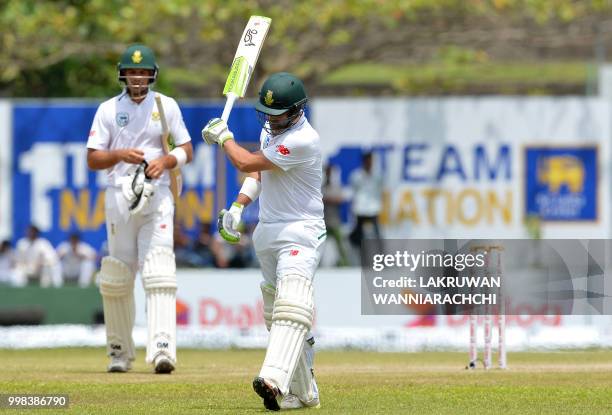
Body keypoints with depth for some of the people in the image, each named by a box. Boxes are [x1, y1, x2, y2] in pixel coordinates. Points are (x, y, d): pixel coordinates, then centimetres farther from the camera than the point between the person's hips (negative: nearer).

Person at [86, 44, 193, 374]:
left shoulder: (167, 106, 8)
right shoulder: (108, 110, 6)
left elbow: (186, 151, 10)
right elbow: (93, 159, 3)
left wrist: (166, 160, -11)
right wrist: (120, 155, -16)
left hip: (157, 196, -1)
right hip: (119, 196, 1)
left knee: (159, 272, -15)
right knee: (117, 277, 2)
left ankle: (162, 347, -26)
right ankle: (119, 351, 15)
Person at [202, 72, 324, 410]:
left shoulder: (304, 140, -21)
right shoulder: (270, 128, 8)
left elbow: (247, 163, -18)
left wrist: (223, 137, 0)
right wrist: (238, 207, 7)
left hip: (300, 233, -9)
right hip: (266, 232, 9)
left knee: (291, 304, -26)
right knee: (275, 314, 8)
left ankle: (274, 380, -46)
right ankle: (303, 393, 13)